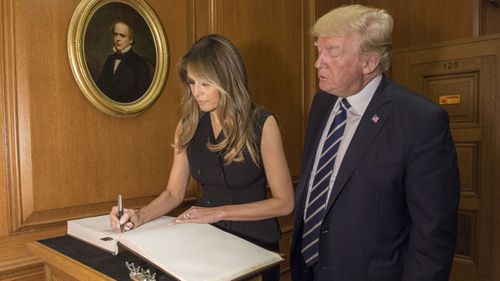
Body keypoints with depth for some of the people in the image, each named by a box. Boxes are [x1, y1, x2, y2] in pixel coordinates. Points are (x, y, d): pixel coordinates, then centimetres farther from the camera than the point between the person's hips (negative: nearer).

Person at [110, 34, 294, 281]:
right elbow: (174, 193, 1)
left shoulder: (262, 123, -15)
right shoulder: (188, 126, -2)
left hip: (254, 243, -3)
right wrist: (140, 217, -16)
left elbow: (284, 202, -14)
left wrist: (218, 212, -16)